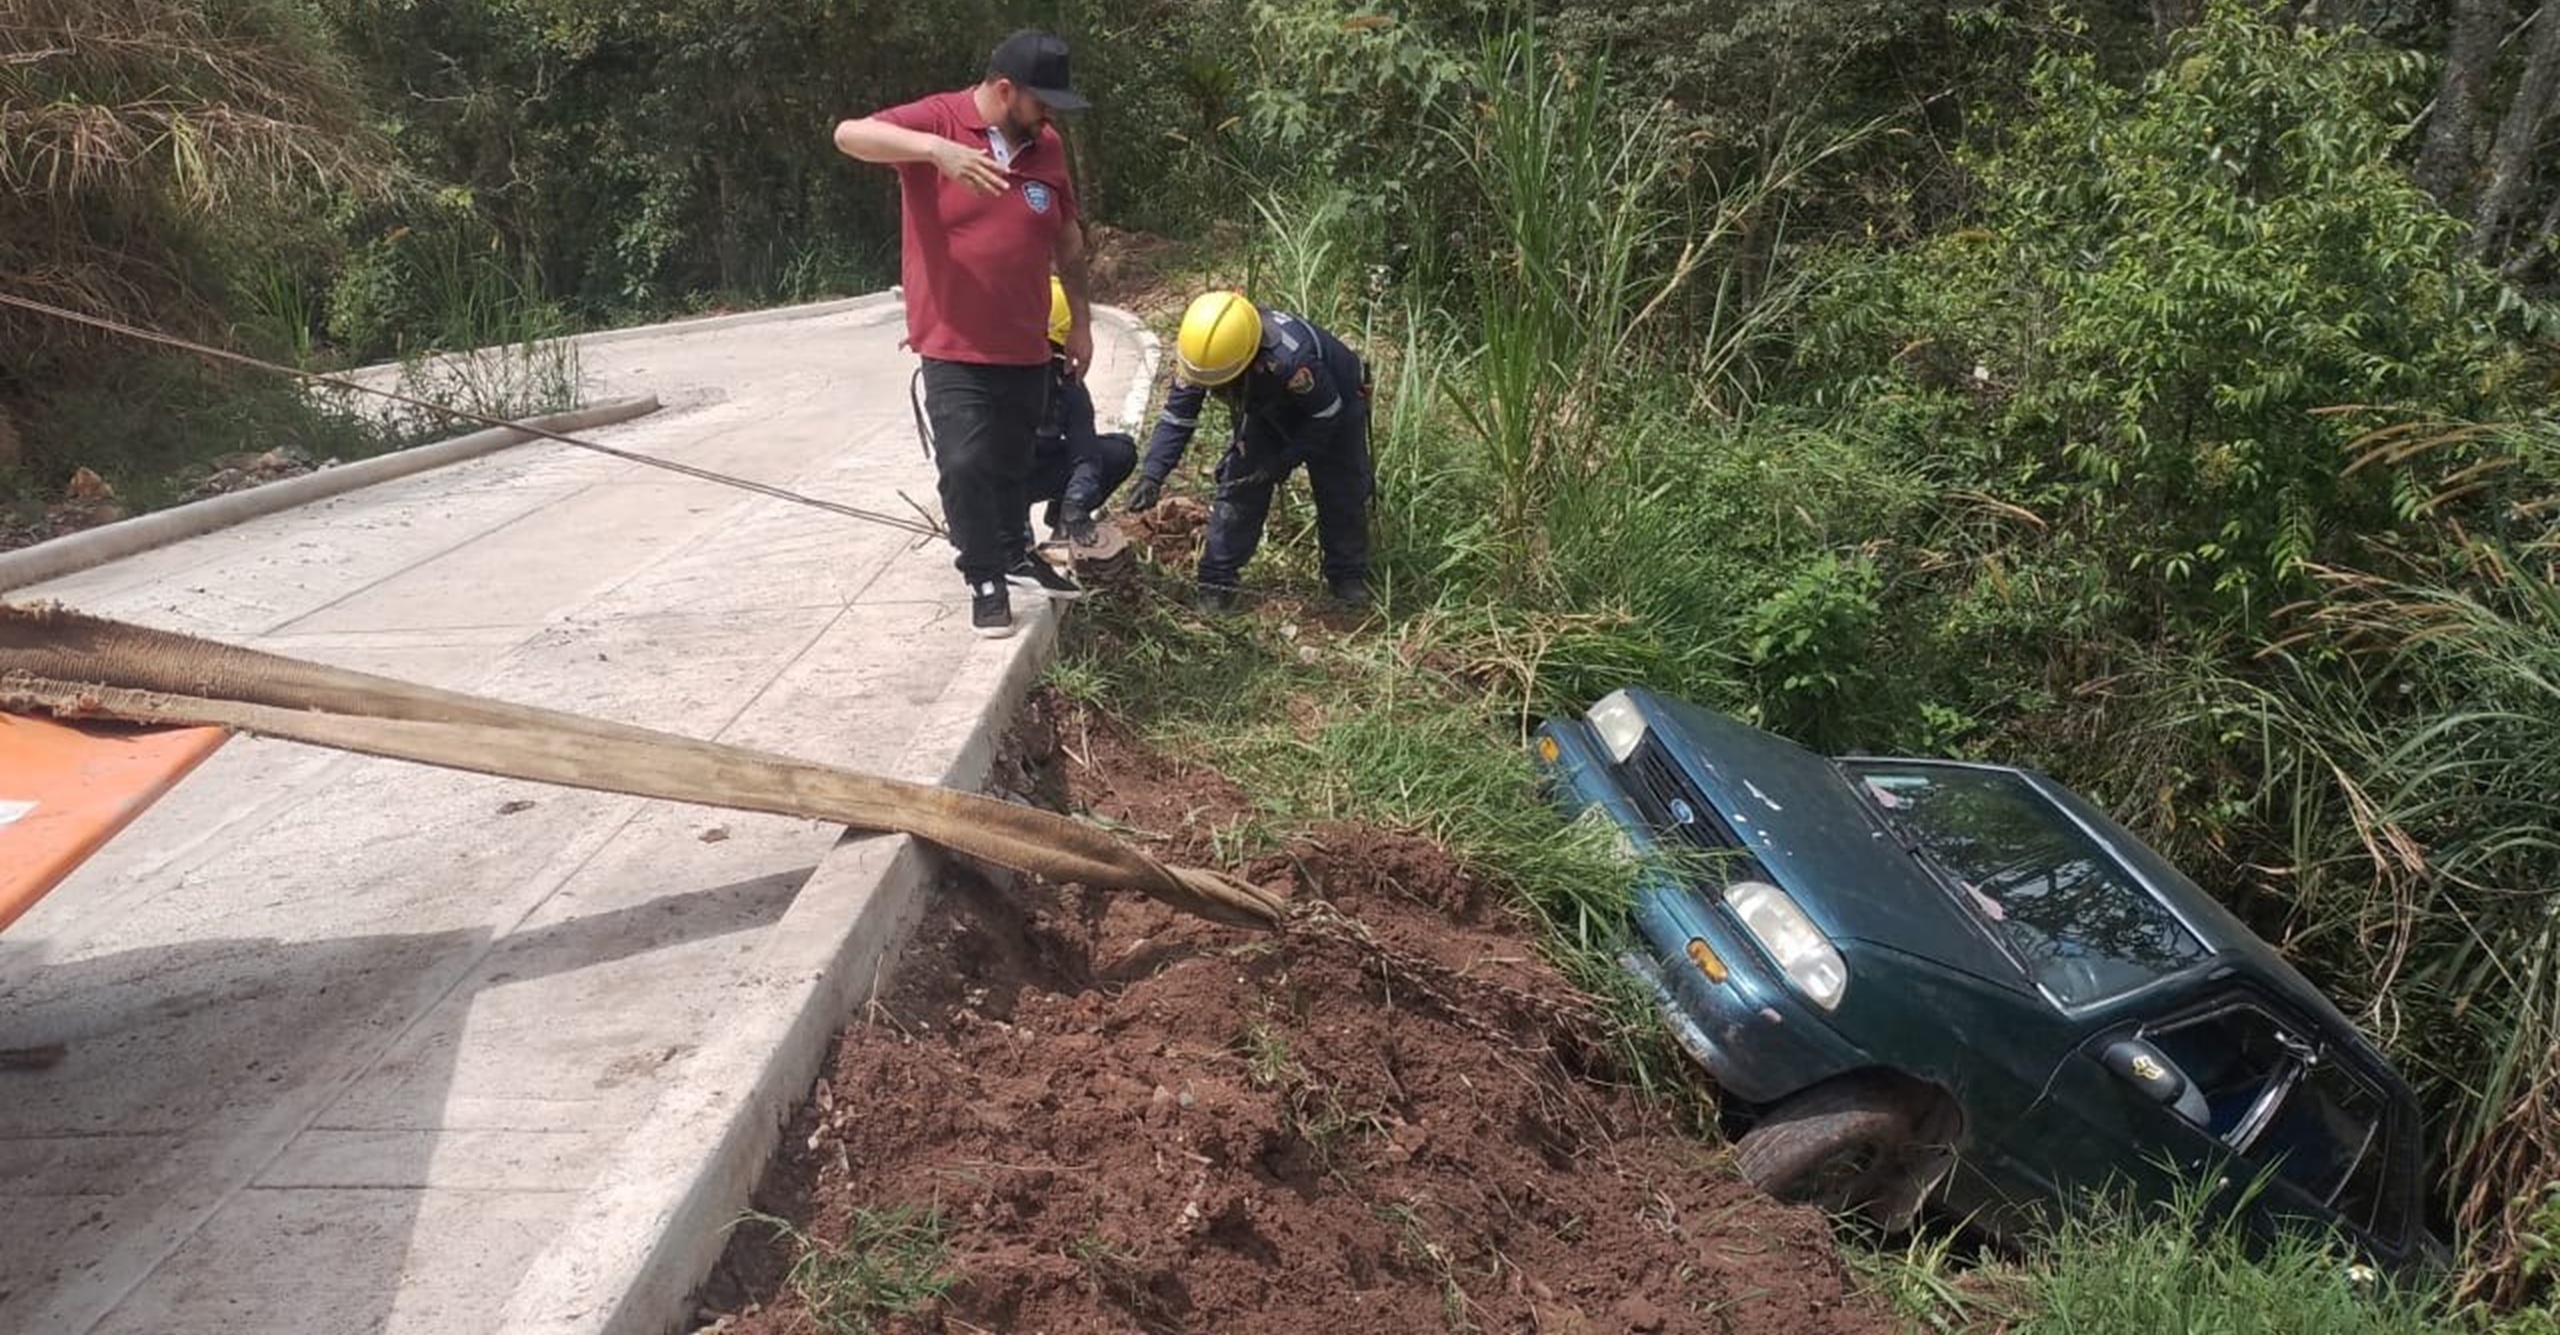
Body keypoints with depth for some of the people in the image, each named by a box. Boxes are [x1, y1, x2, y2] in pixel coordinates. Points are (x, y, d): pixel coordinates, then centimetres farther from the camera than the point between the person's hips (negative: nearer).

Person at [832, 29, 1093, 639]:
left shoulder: (1047, 146, 5)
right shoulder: (936, 122, -10)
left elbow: (1068, 238, 16)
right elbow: (849, 135, -26)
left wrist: (1080, 321, 17)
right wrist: (936, 149, -41)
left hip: (1025, 345, 5)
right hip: (955, 346, -5)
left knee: (1015, 462, 16)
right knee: (965, 462, -12)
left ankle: (1013, 554, 38)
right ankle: (984, 580, 4)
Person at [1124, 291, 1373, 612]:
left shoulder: (1290, 357, -48)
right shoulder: (1197, 352, -31)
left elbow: (1326, 414, -31)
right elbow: (1177, 418, -22)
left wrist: (1284, 461, -30)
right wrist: (1152, 475, -34)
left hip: (1334, 404, -4)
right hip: (1270, 411, 4)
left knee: (1341, 492, 0)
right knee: (1238, 486, -6)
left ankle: (1349, 575, 22)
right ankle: (1217, 579, 4)